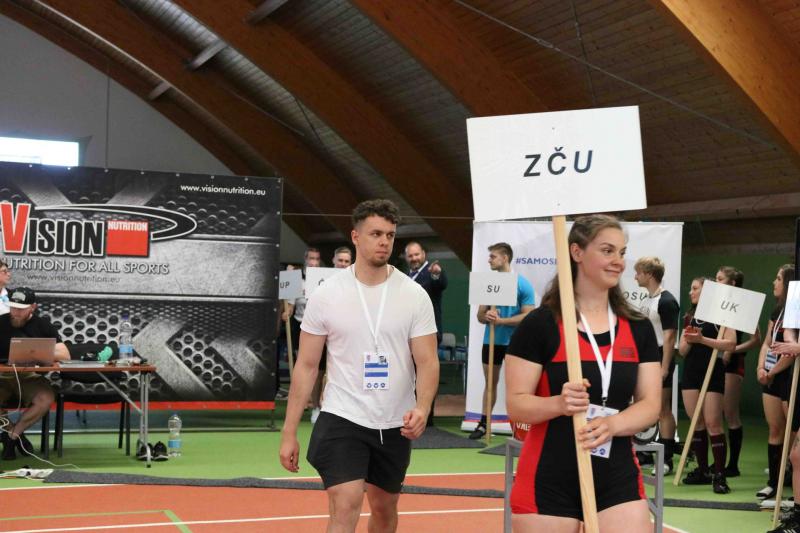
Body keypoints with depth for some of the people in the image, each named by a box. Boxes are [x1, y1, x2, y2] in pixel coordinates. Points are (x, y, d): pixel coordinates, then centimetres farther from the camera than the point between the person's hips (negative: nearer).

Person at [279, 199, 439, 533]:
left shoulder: (414, 295, -3)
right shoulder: (326, 295, -4)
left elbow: (427, 362, -5)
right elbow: (306, 366, 0)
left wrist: (422, 408, -25)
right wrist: (289, 432, -4)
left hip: (395, 426, 3)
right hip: (341, 420, -2)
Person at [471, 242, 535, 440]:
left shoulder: (523, 284, -8)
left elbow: (528, 316, -12)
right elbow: (480, 315, 7)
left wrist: (501, 320, -19)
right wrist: (487, 317, -17)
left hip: (513, 342, -4)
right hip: (490, 340, 4)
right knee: (490, 382, 12)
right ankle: (484, 423, 20)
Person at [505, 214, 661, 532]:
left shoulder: (639, 328, 7)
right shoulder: (540, 324, -7)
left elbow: (651, 404, 2)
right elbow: (516, 404, -8)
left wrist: (611, 424, -18)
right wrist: (559, 404, -28)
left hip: (619, 480, 3)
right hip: (548, 482, -3)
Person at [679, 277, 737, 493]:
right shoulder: (690, 317, 16)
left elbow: (730, 343, -15)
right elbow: (682, 350, 16)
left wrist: (702, 339, -20)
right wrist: (688, 341, -6)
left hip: (713, 372, -6)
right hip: (691, 371, 6)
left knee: (712, 423, -10)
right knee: (696, 422, 7)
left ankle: (720, 475, -6)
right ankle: (702, 470, 15)